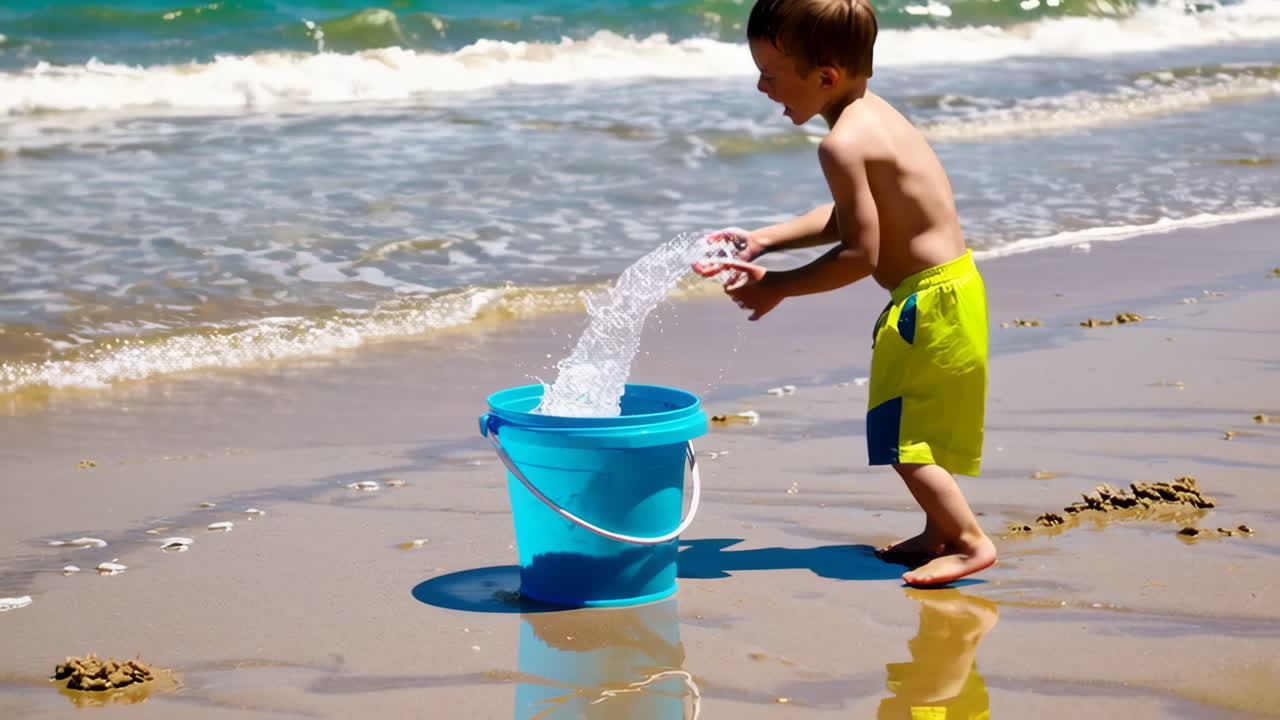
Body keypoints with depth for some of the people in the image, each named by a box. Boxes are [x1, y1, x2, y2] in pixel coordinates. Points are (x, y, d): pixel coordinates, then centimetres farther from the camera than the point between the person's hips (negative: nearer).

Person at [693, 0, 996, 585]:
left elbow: (861, 254, -23)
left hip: (933, 302, -10)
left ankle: (969, 542, 3)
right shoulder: (869, 113, 7)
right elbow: (848, 218, 16)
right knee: (908, 430, 20)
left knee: (903, 437, -4)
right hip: (937, 294, 11)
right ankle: (940, 532, 29)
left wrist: (776, 287, -13)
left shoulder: (844, 143, -24)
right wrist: (765, 240, 12)